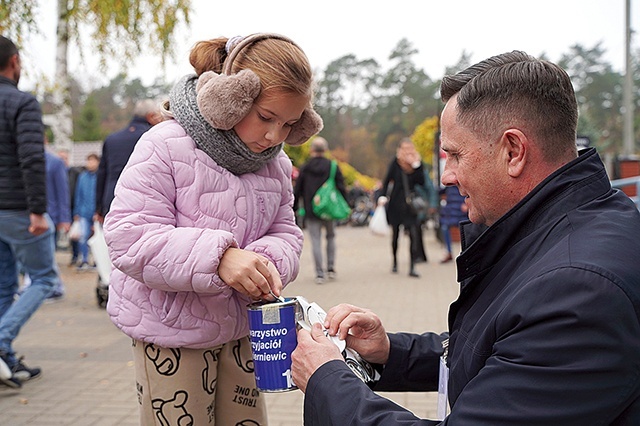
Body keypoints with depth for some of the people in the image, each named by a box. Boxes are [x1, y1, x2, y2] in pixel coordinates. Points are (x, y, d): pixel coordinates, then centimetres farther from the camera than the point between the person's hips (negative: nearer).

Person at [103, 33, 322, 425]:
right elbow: (129, 238, -23)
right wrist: (217, 257, -35)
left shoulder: (277, 164, 3)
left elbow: (286, 234, 6)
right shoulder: (166, 147, -18)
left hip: (240, 328, 6)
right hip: (170, 334, -5)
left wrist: (269, 261, -20)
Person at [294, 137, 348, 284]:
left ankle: (319, 274, -3)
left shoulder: (304, 169, -1)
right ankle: (331, 269, 15)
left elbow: (297, 191, 2)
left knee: (316, 242, 1)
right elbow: (341, 188, -2)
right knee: (330, 237, 19)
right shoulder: (333, 167, -2)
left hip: (311, 211, -1)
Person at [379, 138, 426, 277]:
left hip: (411, 204, 0)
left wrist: (416, 165, -19)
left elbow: (421, 182, -12)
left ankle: (412, 267, -10)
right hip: (395, 204, 0)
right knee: (395, 233, 13)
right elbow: (387, 181, 0)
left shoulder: (417, 162, -2)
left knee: (414, 233, -12)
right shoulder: (395, 163, -5)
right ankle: (395, 262, 32)